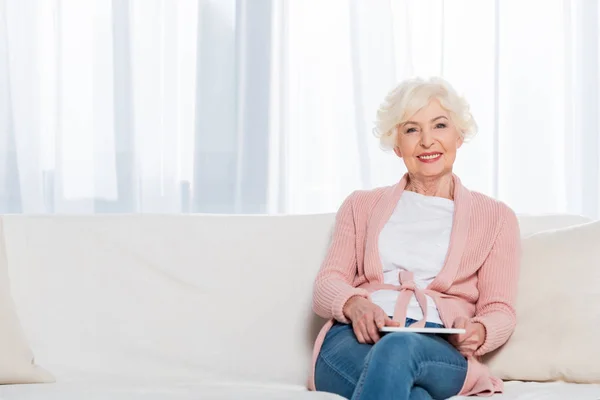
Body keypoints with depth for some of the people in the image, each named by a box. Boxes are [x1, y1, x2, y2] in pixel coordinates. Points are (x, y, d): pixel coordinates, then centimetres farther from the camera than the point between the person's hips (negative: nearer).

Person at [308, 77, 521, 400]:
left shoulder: (495, 217, 22)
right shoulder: (361, 206, 27)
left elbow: (500, 311, 13)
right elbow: (326, 286, 13)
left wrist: (478, 332, -13)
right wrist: (354, 304, -13)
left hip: (439, 349, 0)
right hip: (354, 339, 1)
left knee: (398, 348, -42)